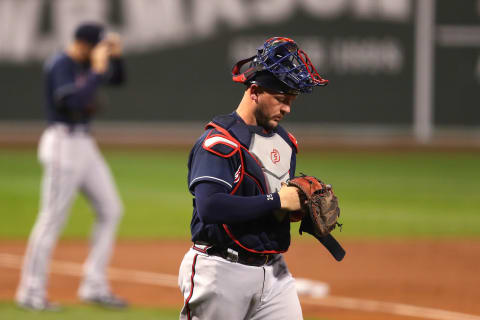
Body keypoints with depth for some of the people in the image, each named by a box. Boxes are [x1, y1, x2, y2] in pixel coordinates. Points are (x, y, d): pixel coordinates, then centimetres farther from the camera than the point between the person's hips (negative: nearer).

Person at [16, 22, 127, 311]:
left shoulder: (86, 64, 11)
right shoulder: (60, 66, -15)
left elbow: (118, 79, 22)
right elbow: (75, 102, -28)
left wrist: (116, 56, 3)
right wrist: (97, 70, -22)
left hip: (85, 146, 10)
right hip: (64, 145, -10)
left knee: (111, 210, 8)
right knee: (53, 218, -8)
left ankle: (94, 286, 11)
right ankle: (32, 292, -3)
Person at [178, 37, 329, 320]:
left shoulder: (284, 142, 15)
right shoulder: (220, 141, -14)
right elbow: (210, 208, -27)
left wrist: (300, 204, 0)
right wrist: (276, 201, -22)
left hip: (274, 272, 7)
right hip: (223, 272, -7)